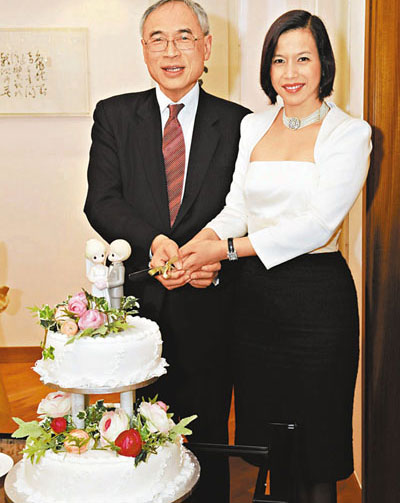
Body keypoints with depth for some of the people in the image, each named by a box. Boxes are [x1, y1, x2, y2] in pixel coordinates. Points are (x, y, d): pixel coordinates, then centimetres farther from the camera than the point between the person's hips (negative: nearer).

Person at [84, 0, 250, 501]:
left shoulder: (237, 123, 2)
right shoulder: (114, 115, 3)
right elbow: (101, 202, -6)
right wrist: (151, 243, -23)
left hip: (208, 307, 0)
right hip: (137, 302, 1)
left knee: (207, 435, 15)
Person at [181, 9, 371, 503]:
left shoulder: (348, 133, -4)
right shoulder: (252, 126, 10)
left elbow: (317, 224, -15)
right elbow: (236, 207, 5)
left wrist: (227, 248, -20)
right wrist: (193, 246, -16)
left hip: (317, 297, -4)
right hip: (254, 293, 4)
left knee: (314, 439, 8)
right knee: (267, 436, 15)